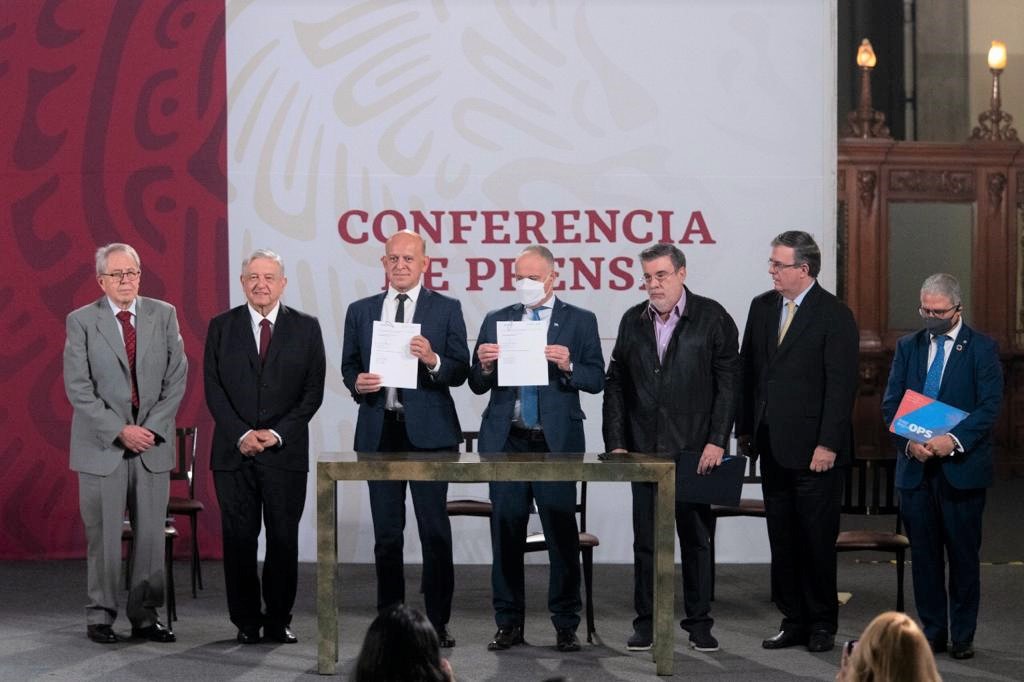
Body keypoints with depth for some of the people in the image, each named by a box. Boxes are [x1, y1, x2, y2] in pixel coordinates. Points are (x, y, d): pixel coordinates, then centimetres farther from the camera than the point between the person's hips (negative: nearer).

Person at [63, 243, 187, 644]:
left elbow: (177, 377, 3)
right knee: (103, 535, 1)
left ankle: (145, 615, 11)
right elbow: (78, 389, -6)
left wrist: (152, 428, -7)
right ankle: (100, 616, 10)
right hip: (101, 445, -2)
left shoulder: (164, 315, 6)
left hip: (153, 442, 2)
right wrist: (120, 431, -13)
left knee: (151, 534, 4)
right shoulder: (82, 321, -1)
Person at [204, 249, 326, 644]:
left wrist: (277, 433, -10)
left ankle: (279, 620, 10)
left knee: (284, 538, 2)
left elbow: (313, 391, 1)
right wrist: (241, 434, -10)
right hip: (234, 450, 1)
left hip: (286, 451, 0)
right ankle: (247, 621, 10)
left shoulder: (305, 328, 5)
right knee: (238, 538, 2)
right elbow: (214, 389, 2)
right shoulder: (222, 327, 6)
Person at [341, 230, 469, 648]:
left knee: (435, 528, -3)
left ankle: (438, 622, 3)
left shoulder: (446, 309, 3)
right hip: (379, 430, 3)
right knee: (386, 531, 8)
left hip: (428, 430, -3)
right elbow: (349, 365, 15)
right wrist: (357, 383, -7)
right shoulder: (361, 312, 12)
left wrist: (433, 360, -21)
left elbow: (461, 372, -1)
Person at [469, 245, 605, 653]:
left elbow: (596, 379, 1)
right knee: (506, 533, 3)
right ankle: (509, 623, 11)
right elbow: (477, 385, 11)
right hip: (507, 440, 2)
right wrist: (484, 366, -10)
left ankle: (566, 626, 4)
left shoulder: (580, 322, 6)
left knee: (561, 534, -3)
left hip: (557, 441, -2)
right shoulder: (496, 321, 13)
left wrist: (568, 366, -17)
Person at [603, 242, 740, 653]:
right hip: (645, 450, 3)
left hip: (695, 450, -3)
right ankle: (646, 623, 12)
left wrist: (716, 441, -11)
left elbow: (728, 382, -5)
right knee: (646, 540, 5)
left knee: (697, 539, 5)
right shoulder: (633, 321, 9)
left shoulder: (712, 318, -2)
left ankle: (699, 623, 13)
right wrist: (615, 443, 2)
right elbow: (615, 384, 10)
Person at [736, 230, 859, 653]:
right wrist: (745, 430, 11)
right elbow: (748, 372, 14)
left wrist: (828, 444, -15)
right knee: (783, 541, 9)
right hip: (772, 446, 6)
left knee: (817, 539, 1)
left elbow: (841, 385, -11)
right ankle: (793, 622, 17)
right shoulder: (762, 307, 10)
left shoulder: (835, 316, -9)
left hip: (814, 449, -6)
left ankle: (822, 625, 12)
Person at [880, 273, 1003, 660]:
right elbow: (891, 404, 6)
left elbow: (989, 406, -9)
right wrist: (909, 442, -11)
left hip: (962, 467, -3)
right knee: (923, 554, 7)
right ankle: (932, 632, 15)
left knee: (963, 555, 2)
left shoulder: (982, 349, -1)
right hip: (915, 467, 4)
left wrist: (954, 440, -22)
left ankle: (962, 636, 10)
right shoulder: (908, 347, 11)